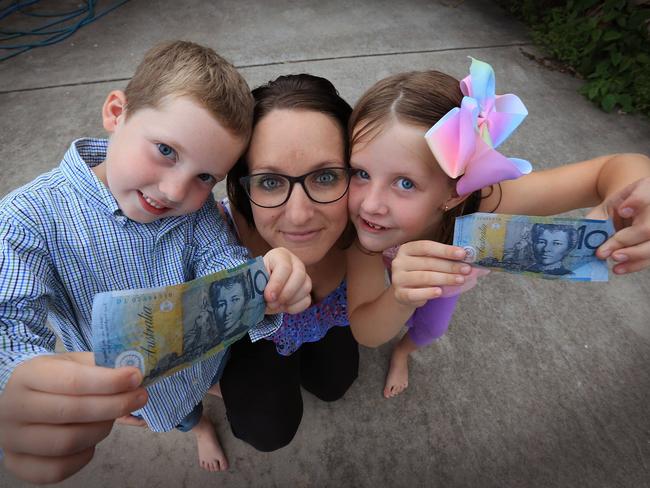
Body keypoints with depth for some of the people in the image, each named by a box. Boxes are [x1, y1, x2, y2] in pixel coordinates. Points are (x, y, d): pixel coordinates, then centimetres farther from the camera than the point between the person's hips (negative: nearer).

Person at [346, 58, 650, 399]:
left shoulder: (481, 201, -45)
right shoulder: (366, 222, -42)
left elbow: (619, 168, -35)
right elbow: (365, 334, -37)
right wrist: (400, 299, -60)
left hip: (448, 274, 2)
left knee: (430, 327, 24)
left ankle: (402, 352, 57)